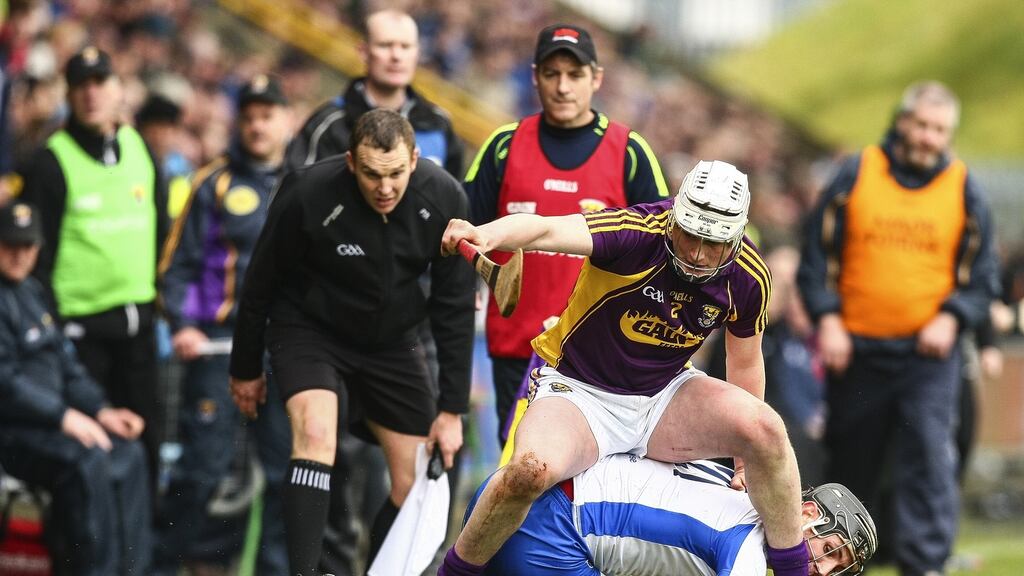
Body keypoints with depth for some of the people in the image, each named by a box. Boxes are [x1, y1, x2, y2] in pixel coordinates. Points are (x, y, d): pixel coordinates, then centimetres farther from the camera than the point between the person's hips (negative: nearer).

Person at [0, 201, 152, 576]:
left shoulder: (30, 291, 18)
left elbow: (65, 362, 21)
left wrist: (100, 411, 8)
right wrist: (63, 416, -23)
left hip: (49, 417, 10)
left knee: (128, 455, -6)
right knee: (87, 460, -29)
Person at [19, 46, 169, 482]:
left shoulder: (139, 149, 10)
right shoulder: (52, 162, -8)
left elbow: (162, 231, 18)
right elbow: (37, 250, -8)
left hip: (138, 320, 5)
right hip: (81, 326, -5)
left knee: (145, 429, 10)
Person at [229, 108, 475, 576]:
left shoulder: (444, 200, -18)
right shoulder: (306, 195, -27)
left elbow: (455, 307, -9)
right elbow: (261, 283, -10)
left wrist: (452, 407, -8)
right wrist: (245, 369, 1)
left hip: (391, 340, 4)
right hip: (308, 329, -4)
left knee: (416, 486, 0)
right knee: (317, 432, -31)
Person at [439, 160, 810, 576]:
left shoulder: (749, 277, -8)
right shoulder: (637, 233, -24)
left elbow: (745, 361, 10)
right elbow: (548, 230, -42)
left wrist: (747, 456, 18)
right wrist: (487, 235, -63)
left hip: (665, 394, 4)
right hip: (580, 391, -4)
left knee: (766, 430, -22)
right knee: (532, 470, -33)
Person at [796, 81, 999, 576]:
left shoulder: (964, 190, 5)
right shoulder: (856, 175, 2)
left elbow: (981, 275, 8)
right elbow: (817, 255, 5)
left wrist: (951, 318, -8)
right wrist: (827, 319, -5)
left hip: (928, 354, 0)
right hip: (856, 350, 1)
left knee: (930, 457, -14)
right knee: (850, 461, 11)